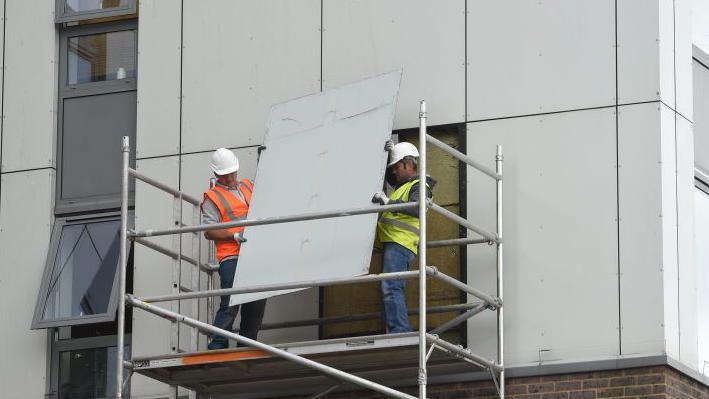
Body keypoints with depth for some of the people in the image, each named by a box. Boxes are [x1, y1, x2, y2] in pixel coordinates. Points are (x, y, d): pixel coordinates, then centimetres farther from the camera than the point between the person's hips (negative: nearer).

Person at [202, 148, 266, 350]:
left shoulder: (248, 186, 20)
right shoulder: (213, 197, 2)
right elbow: (209, 232, -6)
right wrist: (235, 236, -16)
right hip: (231, 258, -6)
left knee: (256, 304, 6)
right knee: (230, 304, -14)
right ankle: (217, 347, -13)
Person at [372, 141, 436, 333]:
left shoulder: (419, 186, -4)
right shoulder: (403, 185, 27)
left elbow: (416, 208, -24)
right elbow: (388, 176, 45)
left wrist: (389, 202, -33)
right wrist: (389, 154, 29)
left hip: (401, 244, -11)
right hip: (393, 244, 11)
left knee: (391, 288, -21)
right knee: (391, 290, 8)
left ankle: (400, 332, -28)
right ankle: (403, 333, 6)